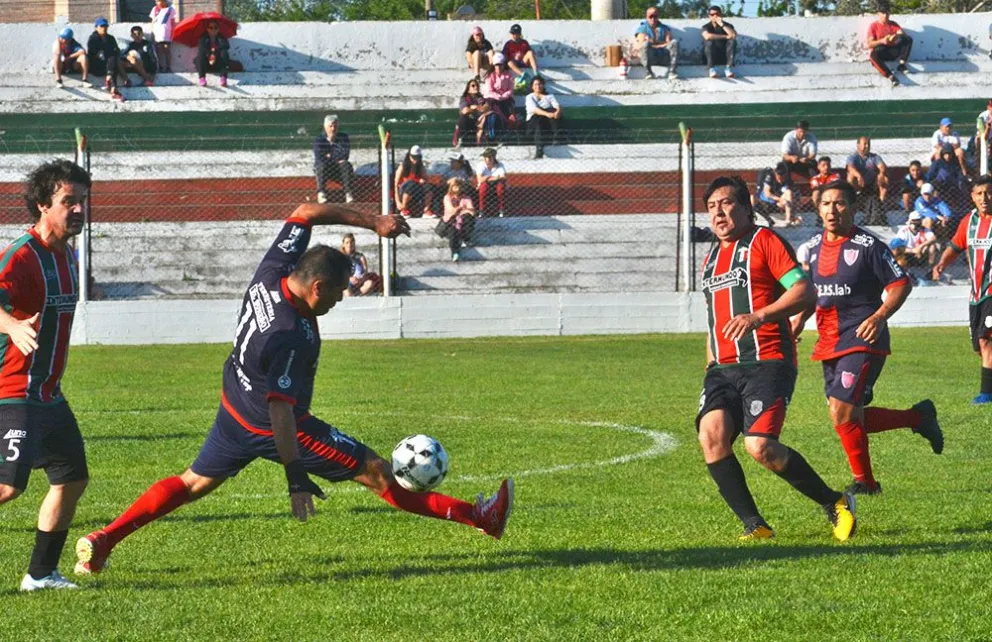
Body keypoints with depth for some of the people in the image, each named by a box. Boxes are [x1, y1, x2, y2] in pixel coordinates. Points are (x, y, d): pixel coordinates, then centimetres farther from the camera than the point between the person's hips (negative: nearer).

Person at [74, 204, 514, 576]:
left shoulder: (273, 271, -14)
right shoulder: (291, 338, -34)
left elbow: (307, 212, 0)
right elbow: (280, 410, -33)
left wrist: (370, 222, -1)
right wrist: (296, 478, -30)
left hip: (234, 411, 8)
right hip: (272, 427, -8)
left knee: (193, 483, 20)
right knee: (378, 474, -2)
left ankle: (102, 541, 13)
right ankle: (478, 518, 4)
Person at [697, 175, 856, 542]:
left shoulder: (764, 242, 1)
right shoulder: (711, 259, 25)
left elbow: (805, 292, -10)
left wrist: (759, 316, -21)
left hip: (767, 362, -7)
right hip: (723, 369, 7)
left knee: (760, 446, -21)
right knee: (711, 434, -20)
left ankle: (835, 504, 1)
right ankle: (754, 525, -11)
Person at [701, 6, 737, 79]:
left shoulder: (727, 25, 3)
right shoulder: (706, 27, 0)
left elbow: (734, 35, -19)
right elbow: (707, 36, -25)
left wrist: (722, 24, -21)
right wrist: (725, 36, -20)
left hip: (725, 56, 1)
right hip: (712, 56, -1)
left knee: (732, 41, -24)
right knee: (709, 42, -29)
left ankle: (729, 68, -31)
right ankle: (712, 69, -32)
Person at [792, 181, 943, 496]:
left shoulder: (868, 246, -9)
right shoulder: (815, 247, 10)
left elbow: (901, 284, -8)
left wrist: (880, 316, -22)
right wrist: (799, 319, 10)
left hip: (862, 342, -7)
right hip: (828, 345, 7)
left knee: (842, 413, -16)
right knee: (851, 419, 8)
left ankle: (864, 482, 2)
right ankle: (919, 417, 29)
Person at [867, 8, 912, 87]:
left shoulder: (893, 24, 11)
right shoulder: (874, 26, 2)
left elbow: (903, 34, -4)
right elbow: (870, 44, -6)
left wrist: (895, 37, -27)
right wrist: (882, 41, -24)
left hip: (893, 51, 3)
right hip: (880, 52, -3)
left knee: (908, 39, -19)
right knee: (873, 55, -41)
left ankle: (902, 64, -25)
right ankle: (890, 76, -47)